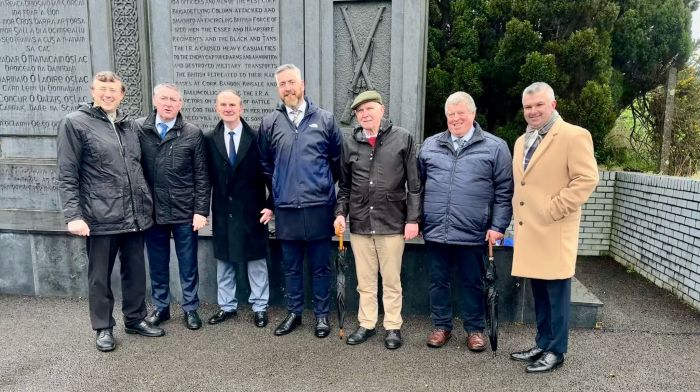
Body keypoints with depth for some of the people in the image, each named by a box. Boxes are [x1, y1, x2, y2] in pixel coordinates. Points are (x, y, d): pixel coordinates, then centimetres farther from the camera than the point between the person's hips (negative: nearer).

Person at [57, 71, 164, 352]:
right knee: (100, 276, 10)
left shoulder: (128, 125, 12)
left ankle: (135, 319, 31)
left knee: (136, 272, 14)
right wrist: (73, 215, -14)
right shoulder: (75, 123, -3)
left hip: (134, 216, 5)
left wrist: (147, 205, 12)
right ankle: (103, 328, 26)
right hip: (100, 218, -4)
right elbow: (67, 176, -7)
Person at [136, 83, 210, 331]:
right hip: (152, 210, 1)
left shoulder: (193, 133, -1)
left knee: (188, 263, 9)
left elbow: (201, 176, -2)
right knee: (157, 263, 14)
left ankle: (190, 308, 25)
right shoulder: (138, 129, 1)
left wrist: (201, 210, -6)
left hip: (185, 211, -1)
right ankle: (161, 307, 31)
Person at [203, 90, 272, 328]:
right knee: (223, 261, 12)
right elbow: (207, 177, 4)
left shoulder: (256, 138, -3)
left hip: (252, 211, -2)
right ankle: (227, 306, 28)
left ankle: (259, 307, 21)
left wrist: (270, 206, -6)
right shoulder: (209, 140, 3)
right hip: (222, 212, 2)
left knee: (256, 260, 7)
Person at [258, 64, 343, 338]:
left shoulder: (325, 119, 0)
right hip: (286, 209, 2)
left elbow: (337, 161, 6)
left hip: (319, 207, -1)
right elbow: (265, 165, 13)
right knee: (291, 267, 14)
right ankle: (294, 313, 31)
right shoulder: (269, 122, 4)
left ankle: (322, 315, 25)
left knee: (321, 266, 9)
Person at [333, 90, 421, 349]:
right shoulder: (350, 143, 6)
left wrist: (413, 219, -7)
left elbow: (414, 183, -3)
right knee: (365, 280, 14)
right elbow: (344, 185, 13)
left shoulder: (403, 138, -2)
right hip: (359, 223, 3)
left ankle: (393, 326, 24)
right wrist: (340, 212, 1)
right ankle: (366, 324, 29)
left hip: (392, 222, -3)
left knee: (391, 280, 9)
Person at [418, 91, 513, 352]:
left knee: (472, 283, 11)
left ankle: (475, 329, 29)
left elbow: (504, 191, -1)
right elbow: (418, 184, 14)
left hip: (472, 233, -2)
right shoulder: (430, 145, 9)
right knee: (438, 281, 13)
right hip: (435, 230, 3)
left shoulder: (494, 147, 1)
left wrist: (498, 226, -7)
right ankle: (441, 326, 30)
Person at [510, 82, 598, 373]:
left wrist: (553, 210, -16)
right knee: (539, 292, 15)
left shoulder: (574, 136, -7)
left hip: (554, 230, -7)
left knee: (556, 293, 3)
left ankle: (556, 351, 16)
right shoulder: (521, 142, 17)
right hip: (528, 229, 7)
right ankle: (542, 344, 28)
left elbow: (587, 179, -13)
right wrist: (517, 214, 13)